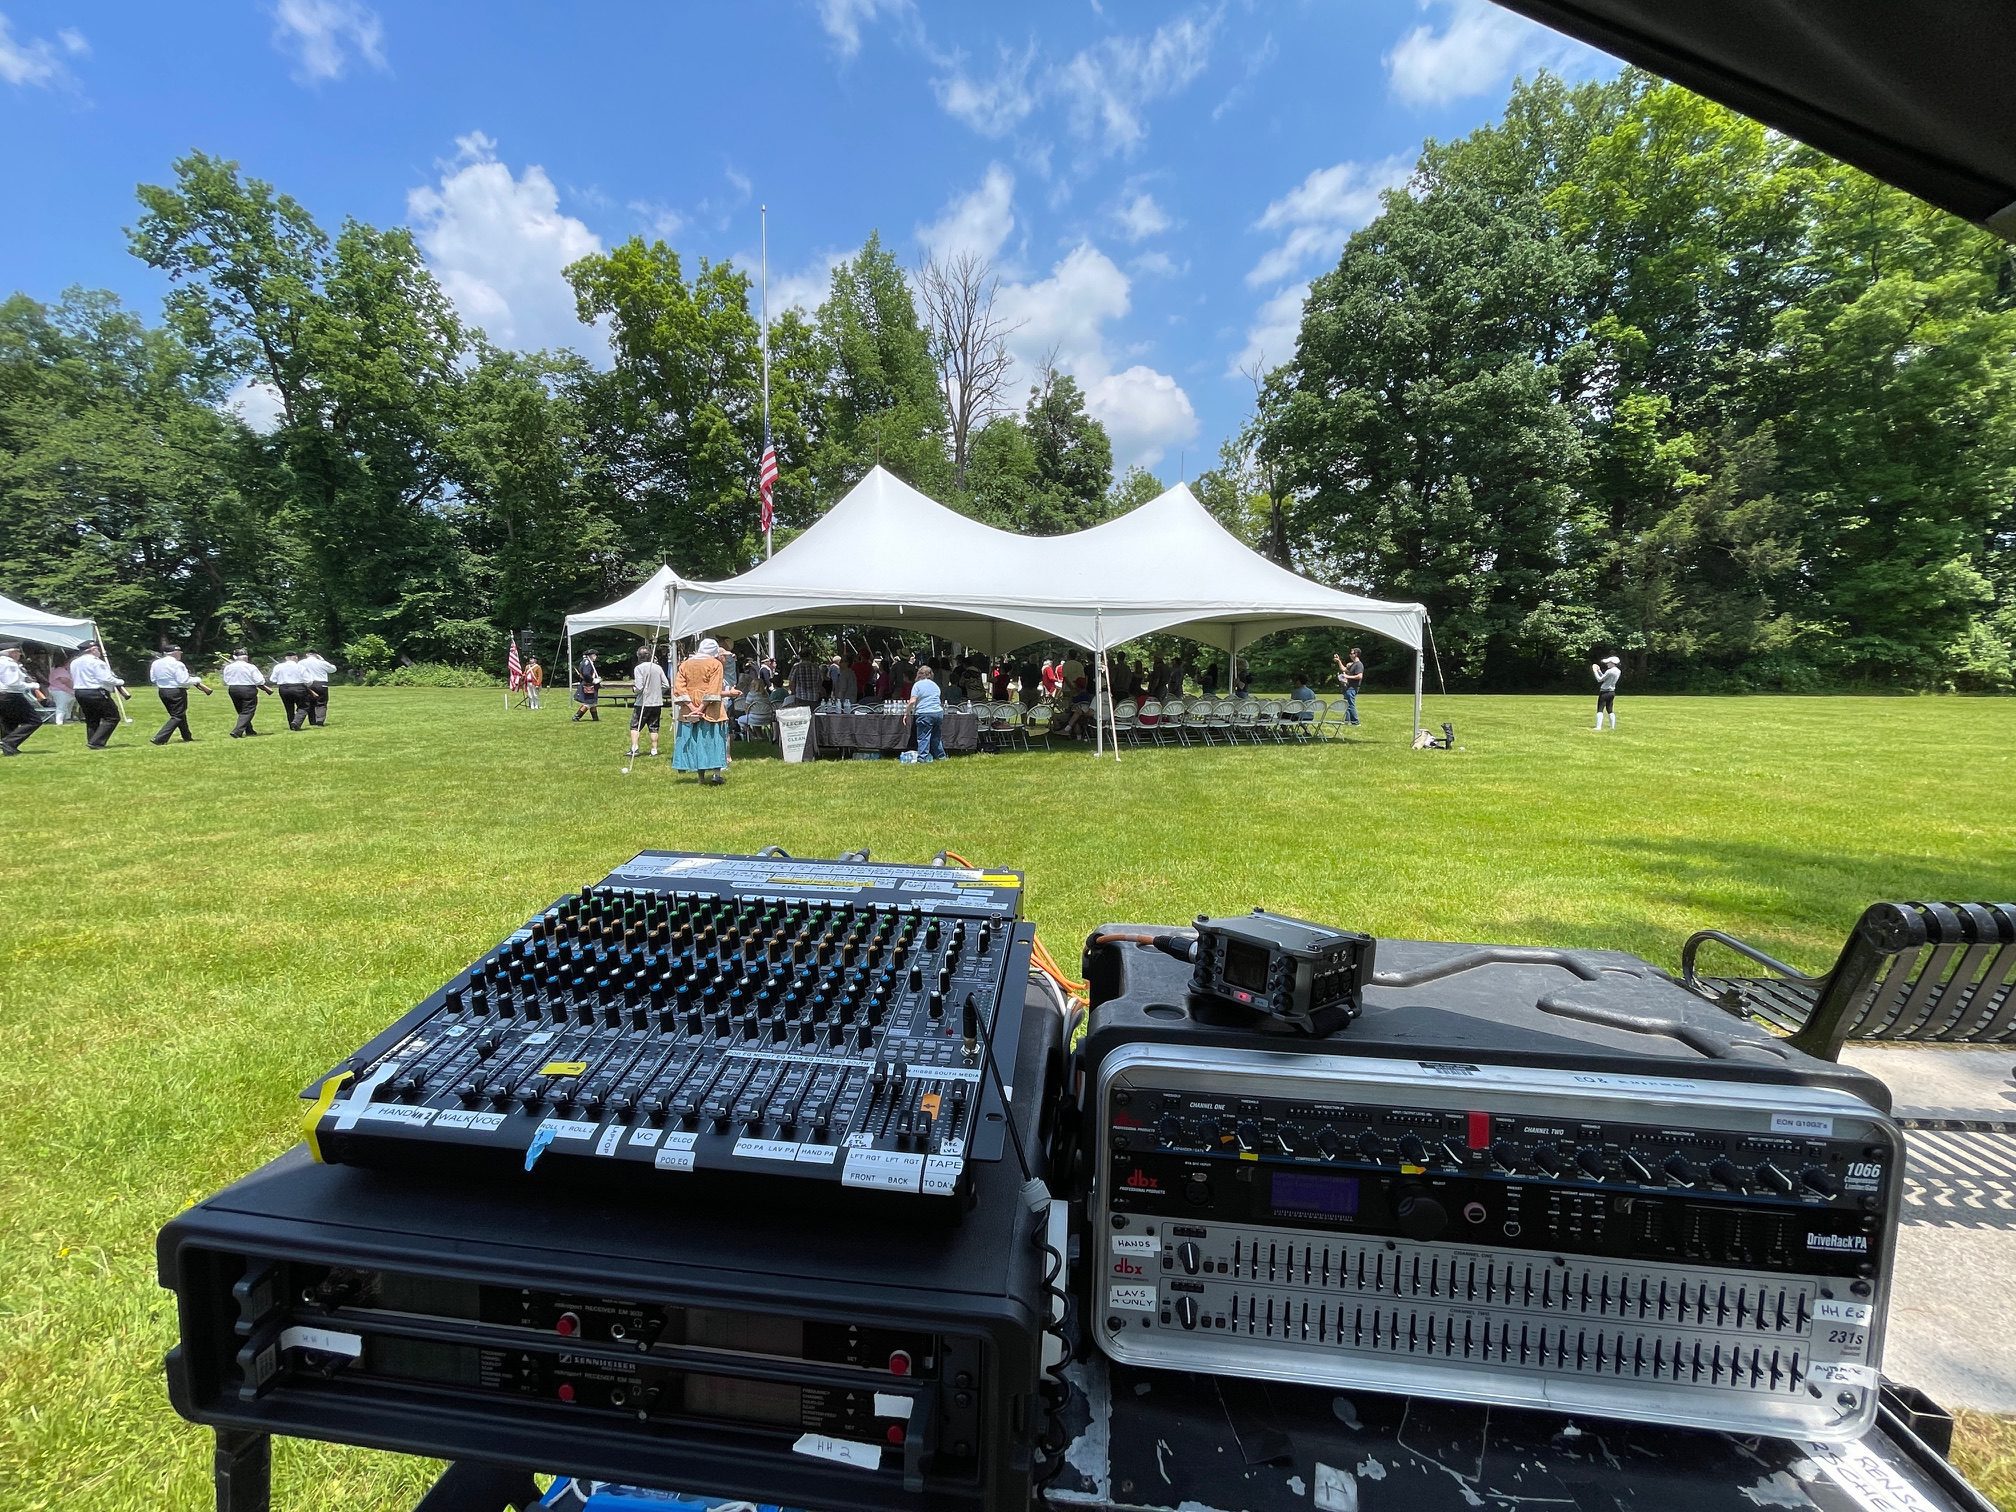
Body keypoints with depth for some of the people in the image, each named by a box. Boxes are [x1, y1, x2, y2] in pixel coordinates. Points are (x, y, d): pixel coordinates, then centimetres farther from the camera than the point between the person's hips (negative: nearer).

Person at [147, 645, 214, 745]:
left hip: (162, 691, 8)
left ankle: (187, 736, 34)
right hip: (176, 692, -8)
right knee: (177, 716, -1)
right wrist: (197, 680, -5)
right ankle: (158, 739, -10)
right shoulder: (177, 664, -17)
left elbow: (153, 679, 10)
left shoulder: (156, 663, 5)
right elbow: (183, 681, -20)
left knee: (179, 714, 22)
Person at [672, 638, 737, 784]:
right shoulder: (715, 664, -4)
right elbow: (713, 691, -14)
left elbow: (679, 688, -1)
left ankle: (701, 775, 12)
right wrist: (702, 708, -14)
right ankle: (716, 772, -5)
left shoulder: (685, 664, 9)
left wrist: (692, 707, -9)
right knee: (714, 739, 2)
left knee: (695, 741, 9)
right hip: (711, 711, -4)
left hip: (689, 711, 4)